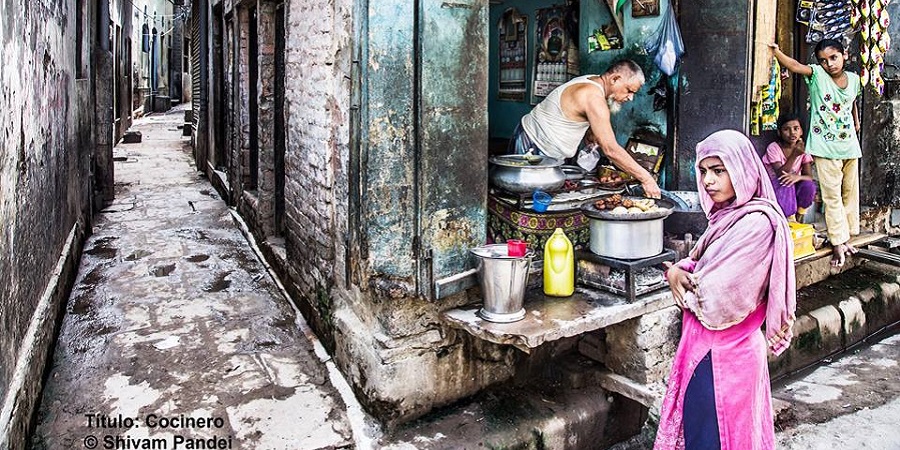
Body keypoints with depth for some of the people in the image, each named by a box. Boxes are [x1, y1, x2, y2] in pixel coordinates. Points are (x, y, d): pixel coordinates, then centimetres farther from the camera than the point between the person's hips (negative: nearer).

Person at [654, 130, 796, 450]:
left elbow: (715, 300, -26)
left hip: (721, 354, -8)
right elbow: (698, 265, 14)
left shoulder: (757, 223, -23)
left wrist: (679, 274, -6)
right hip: (712, 347, 8)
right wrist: (679, 272, -9)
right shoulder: (728, 214, 6)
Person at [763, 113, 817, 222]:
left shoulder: (803, 149, -3)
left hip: (793, 190, 4)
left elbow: (809, 177, -12)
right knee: (785, 185, -34)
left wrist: (797, 177, -36)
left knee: (809, 185, -26)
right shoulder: (773, 148, -14)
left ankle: (798, 220, -6)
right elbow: (780, 175, -25)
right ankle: (790, 220, -17)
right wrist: (794, 155, -36)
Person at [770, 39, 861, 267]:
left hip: (850, 145, 5)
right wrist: (775, 50, -37)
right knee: (832, 196, -2)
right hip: (825, 147, -5)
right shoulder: (817, 75, -8)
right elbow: (794, 65, -24)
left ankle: (845, 237, 26)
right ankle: (837, 243, 4)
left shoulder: (853, 79, 5)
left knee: (850, 193, 13)